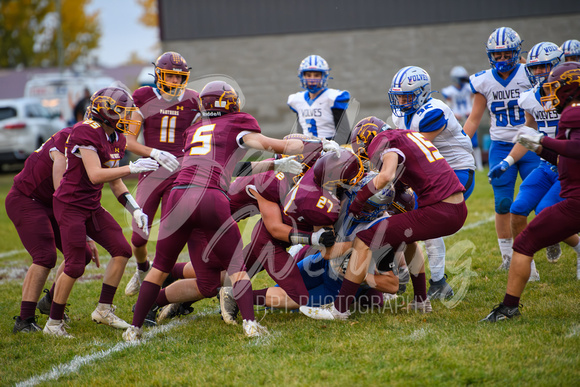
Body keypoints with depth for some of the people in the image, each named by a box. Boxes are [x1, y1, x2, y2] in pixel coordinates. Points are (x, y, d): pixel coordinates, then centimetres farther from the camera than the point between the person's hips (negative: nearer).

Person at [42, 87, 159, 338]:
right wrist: (132, 168, -27)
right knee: (75, 267, -8)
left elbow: (115, 181, 15)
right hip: (70, 205, -9)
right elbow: (95, 175, -28)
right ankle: (53, 323, 6)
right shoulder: (87, 133, -21)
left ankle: (104, 310, 13)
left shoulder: (116, 138, 8)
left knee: (122, 250, 2)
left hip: (92, 207, 9)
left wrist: (134, 209, 7)